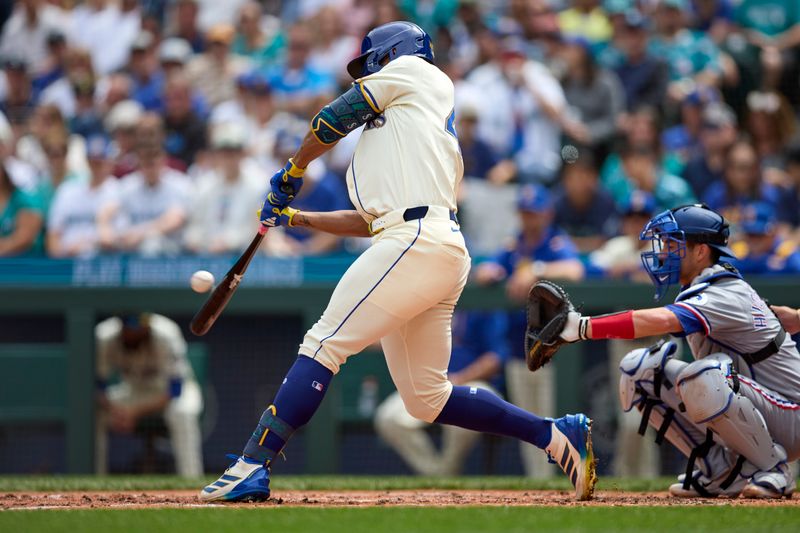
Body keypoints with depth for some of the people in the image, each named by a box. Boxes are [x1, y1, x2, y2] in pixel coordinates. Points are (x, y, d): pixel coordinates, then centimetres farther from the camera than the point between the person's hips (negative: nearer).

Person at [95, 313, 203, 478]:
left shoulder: (166, 335, -31)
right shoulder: (105, 337, -23)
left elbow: (174, 391, -31)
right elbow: (97, 386, -17)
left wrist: (135, 412, -43)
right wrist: (112, 410, -39)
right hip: (133, 389, 4)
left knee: (182, 413, -37)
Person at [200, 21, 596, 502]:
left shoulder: (413, 71, 11)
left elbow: (334, 119, 9)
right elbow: (370, 221, 32)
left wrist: (293, 172, 24)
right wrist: (296, 217, 37)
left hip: (418, 241, -9)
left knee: (324, 344, -13)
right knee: (427, 398, 10)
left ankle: (253, 466, -20)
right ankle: (558, 436, 10)